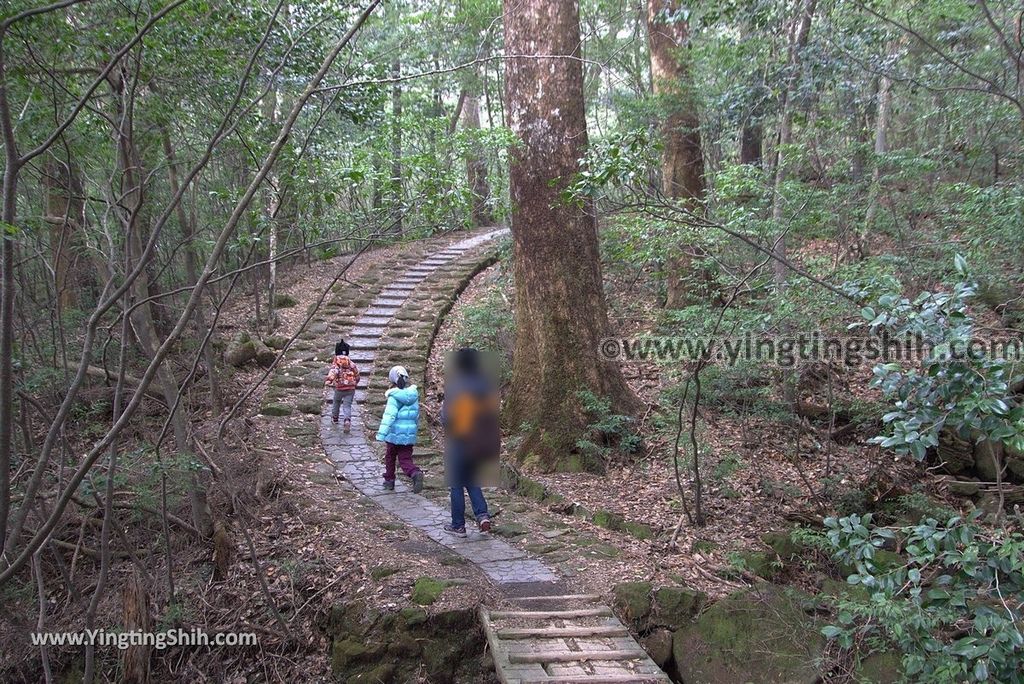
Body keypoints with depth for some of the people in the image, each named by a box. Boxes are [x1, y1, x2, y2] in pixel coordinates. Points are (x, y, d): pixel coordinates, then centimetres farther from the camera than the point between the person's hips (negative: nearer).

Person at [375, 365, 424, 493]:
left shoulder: (394, 397, -14)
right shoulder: (414, 395, 4)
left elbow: (389, 416, -23)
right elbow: (416, 415, 13)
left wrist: (381, 434, -26)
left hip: (394, 434, -4)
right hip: (410, 435, 4)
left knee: (390, 457, 18)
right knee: (405, 459, 7)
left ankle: (389, 480, 29)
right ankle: (415, 473, -21)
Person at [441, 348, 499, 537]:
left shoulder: (454, 388, -15)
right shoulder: (486, 387, 2)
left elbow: (446, 418, -15)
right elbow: (492, 415, 6)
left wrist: (442, 407, 3)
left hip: (458, 443, -5)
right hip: (480, 444, 5)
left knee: (456, 485, 7)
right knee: (472, 481, 18)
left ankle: (458, 525, 13)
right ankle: (482, 515, 0)